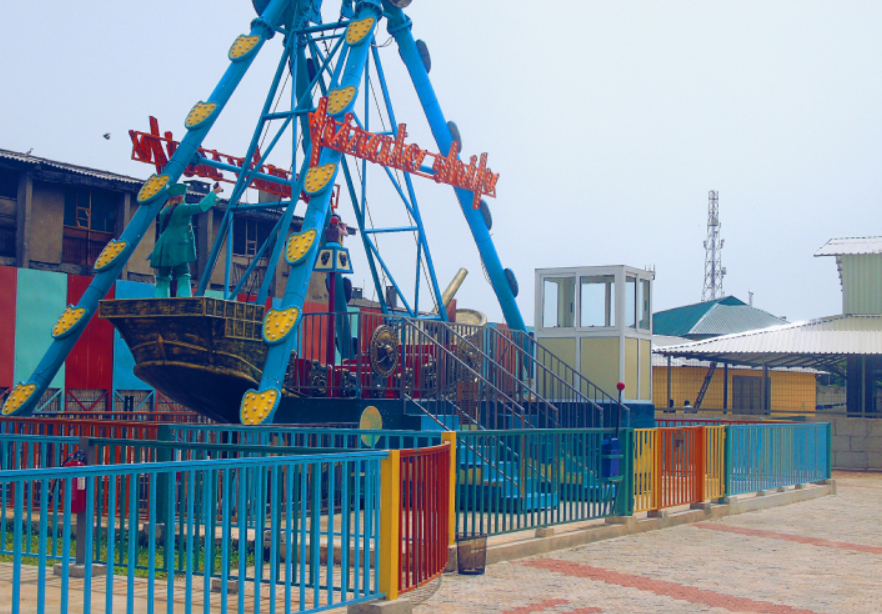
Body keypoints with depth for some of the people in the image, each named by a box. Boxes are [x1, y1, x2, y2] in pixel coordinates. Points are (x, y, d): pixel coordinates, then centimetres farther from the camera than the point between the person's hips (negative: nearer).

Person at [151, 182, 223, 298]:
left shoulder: (164, 212, 16)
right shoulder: (181, 209, -5)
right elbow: (201, 207, -8)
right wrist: (214, 192, 1)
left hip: (163, 249, 6)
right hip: (177, 249, -6)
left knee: (163, 279, 8)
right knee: (183, 278, -8)